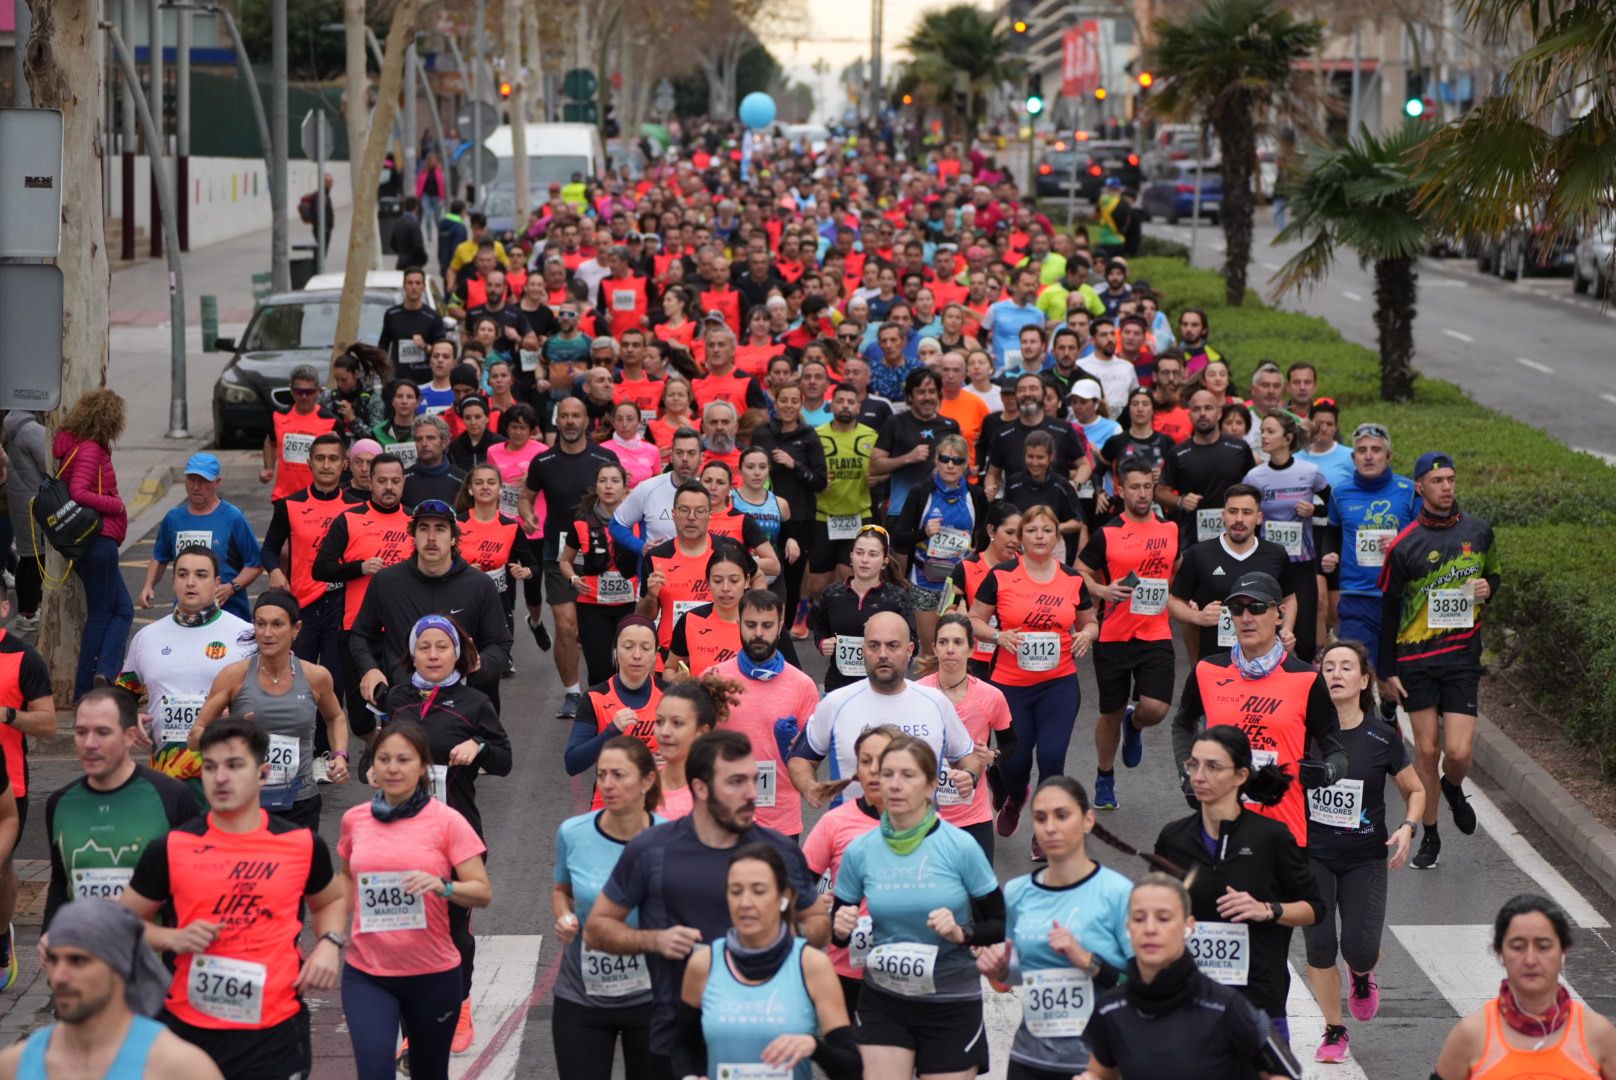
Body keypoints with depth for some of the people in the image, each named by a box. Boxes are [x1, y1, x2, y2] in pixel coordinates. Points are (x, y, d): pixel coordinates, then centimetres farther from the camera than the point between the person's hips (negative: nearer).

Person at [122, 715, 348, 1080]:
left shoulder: (302, 844, 2)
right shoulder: (171, 848, 0)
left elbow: (332, 899, 22)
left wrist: (329, 944, 2)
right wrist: (174, 938, -8)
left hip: (275, 1031, 0)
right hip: (187, 1029, 0)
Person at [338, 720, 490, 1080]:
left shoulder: (446, 821, -8)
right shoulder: (355, 819, 2)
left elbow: (483, 892, -8)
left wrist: (442, 886, -27)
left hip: (433, 974, -1)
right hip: (366, 973, 1)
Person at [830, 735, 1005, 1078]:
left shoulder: (960, 847, -10)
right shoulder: (860, 852, -2)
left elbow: (1000, 926, -4)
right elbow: (837, 932, 10)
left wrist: (961, 933, -22)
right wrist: (841, 929, -12)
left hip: (952, 1004, -1)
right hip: (882, 1003, 2)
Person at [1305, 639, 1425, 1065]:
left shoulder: (1383, 737, -6)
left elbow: (1416, 791, 8)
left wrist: (1407, 828, -10)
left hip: (1365, 858, 0)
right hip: (1312, 855, 0)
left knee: (1359, 949, -10)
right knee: (1319, 947, -8)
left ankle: (1362, 973, 30)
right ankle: (1334, 1031, 14)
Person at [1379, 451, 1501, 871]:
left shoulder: (1478, 532, 4)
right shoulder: (1404, 545, -5)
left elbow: (1493, 576, 21)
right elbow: (1389, 610, 1)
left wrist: (1488, 588, -4)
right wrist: (1388, 670, 0)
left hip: (1462, 654, 1)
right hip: (1416, 658, -1)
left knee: (1458, 752, -8)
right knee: (1426, 750, 3)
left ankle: (1453, 789, 28)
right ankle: (1429, 836, 19)